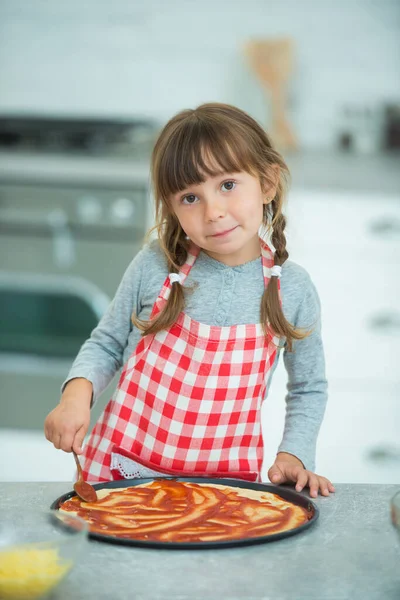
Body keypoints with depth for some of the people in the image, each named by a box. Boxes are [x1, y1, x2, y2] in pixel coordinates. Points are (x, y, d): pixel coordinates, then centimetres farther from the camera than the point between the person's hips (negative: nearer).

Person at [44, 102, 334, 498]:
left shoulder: (293, 289, -3)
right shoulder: (156, 265, -6)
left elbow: (309, 389, 11)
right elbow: (107, 344, 8)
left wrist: (292, 456, -2)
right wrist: (78, 391, -10)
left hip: (226, 482, 0)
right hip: (122, 470, 0)